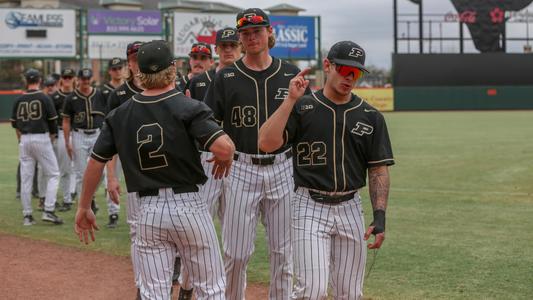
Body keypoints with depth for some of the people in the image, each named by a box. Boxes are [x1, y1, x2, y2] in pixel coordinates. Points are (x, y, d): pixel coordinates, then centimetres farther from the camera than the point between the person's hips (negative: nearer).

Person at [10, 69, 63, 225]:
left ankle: (27, 215, 10)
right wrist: (51, 138, 11)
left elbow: (15, 124, 10)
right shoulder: (44, 98, -6)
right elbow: (52, 122, -4)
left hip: (25, 140, 4)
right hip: (41, 138, -4)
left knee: (26, 177, 7)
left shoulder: (19, 100, 5)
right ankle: (48, 211, -6)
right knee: (53, 174, 4)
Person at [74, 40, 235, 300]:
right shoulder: (188, 107, -10)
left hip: (148, 211, 3)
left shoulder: (119, 114, 3)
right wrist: (226, 159, 1)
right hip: (188, 206, -3)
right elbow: (224, 147, -23)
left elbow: (95, 162, 5)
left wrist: (84, 208, 16)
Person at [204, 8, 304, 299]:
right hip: (241, 169, -1)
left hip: (283, 169, 1)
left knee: (283, 251, 7)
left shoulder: (291, 74, 5)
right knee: (236, 253, 0)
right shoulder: (226, 77, 3)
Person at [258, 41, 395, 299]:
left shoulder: (371, 117, 6)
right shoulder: (301, 108, -1)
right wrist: (291, 99, -18)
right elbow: (266, 143, -15)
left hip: (350, 209, 3)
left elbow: (379, 170, 5)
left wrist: (379, 217, -5)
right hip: (310, 207, -3)